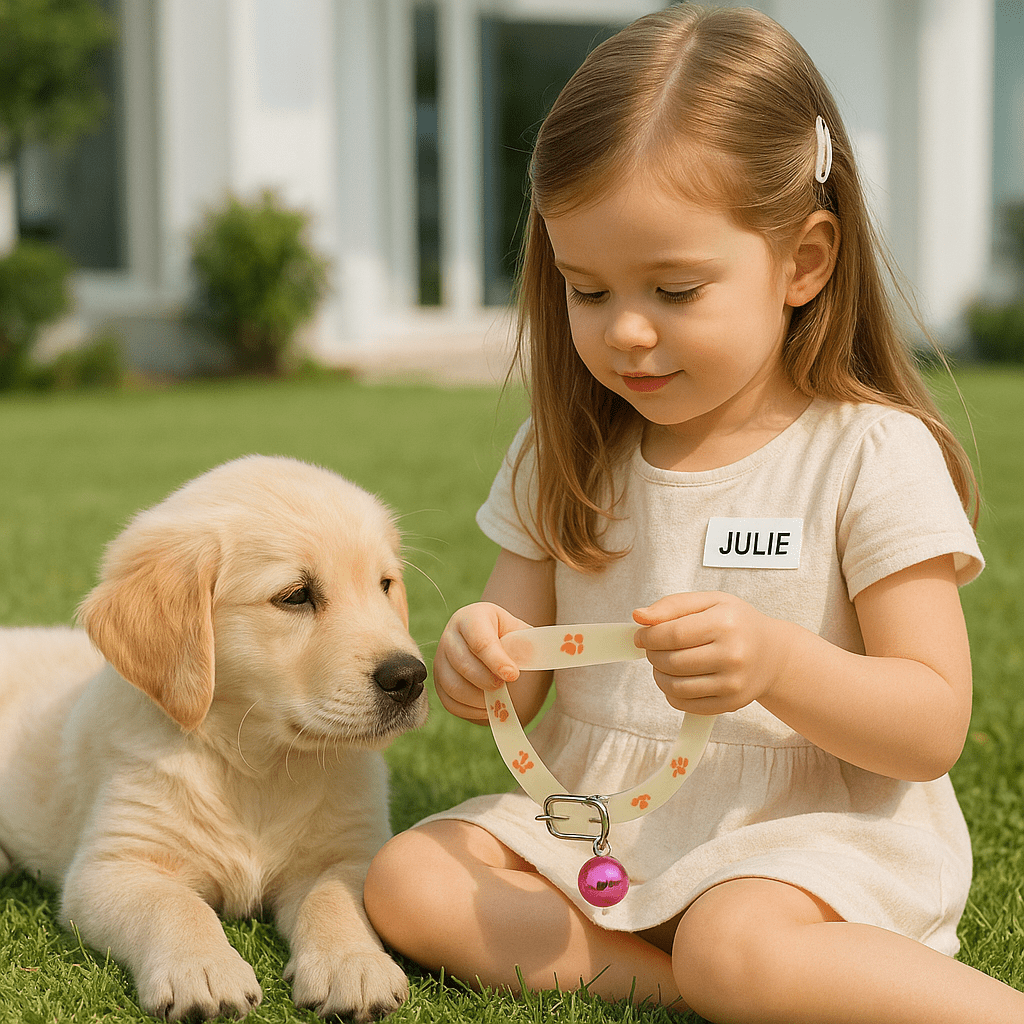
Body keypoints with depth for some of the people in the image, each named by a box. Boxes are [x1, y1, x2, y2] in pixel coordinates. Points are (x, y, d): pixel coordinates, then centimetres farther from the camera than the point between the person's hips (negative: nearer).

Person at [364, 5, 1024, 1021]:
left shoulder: (871, 454, -9)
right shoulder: (565, 456, 6)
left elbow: (935, 728, -12)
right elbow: (519, 688, 9)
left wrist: (777, 663, -31)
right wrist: (478, 660, -17)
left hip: (803, 831, -6)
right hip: (593, 821, 6)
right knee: (405, 879, -14)